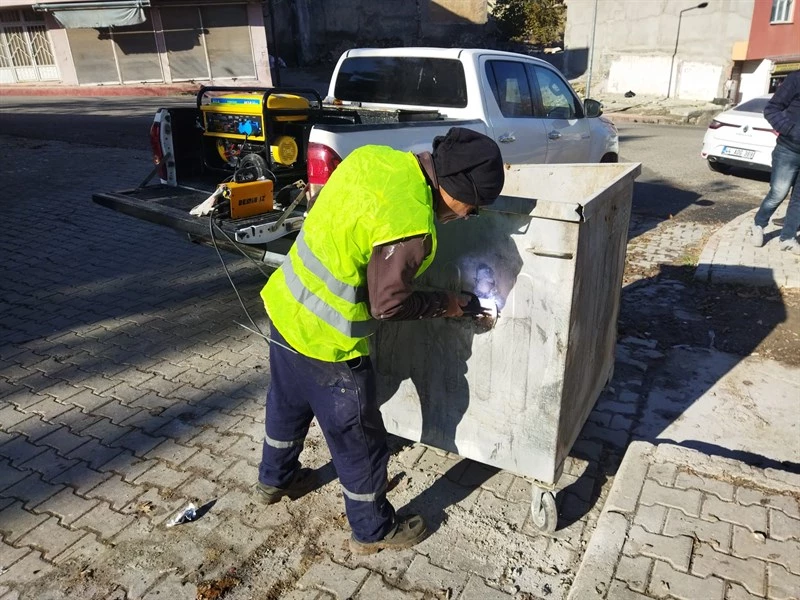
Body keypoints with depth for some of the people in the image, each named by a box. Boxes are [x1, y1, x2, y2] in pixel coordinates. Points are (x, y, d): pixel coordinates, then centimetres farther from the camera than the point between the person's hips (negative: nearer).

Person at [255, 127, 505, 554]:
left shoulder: (373, 156, -6)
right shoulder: (413, 226, -29)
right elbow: (387, 304, -18)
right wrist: (443, 305, -3)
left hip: (285, 306, 9)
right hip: (326, 341, -8)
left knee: (287, 403, 30)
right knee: (359, 440, 13)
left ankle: (276, 478, 56)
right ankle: (373, 530, 36)